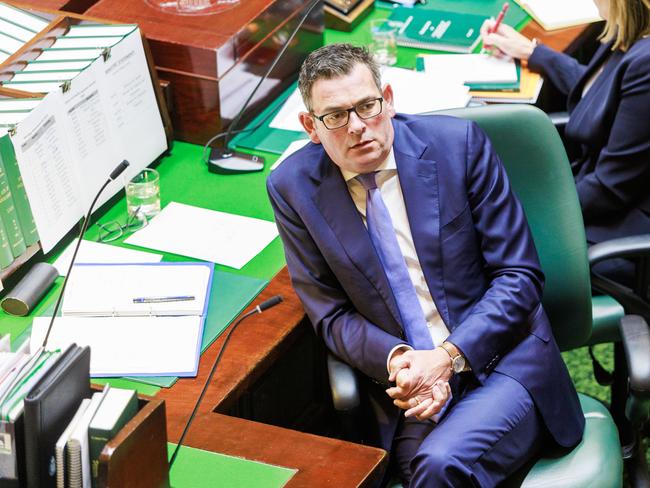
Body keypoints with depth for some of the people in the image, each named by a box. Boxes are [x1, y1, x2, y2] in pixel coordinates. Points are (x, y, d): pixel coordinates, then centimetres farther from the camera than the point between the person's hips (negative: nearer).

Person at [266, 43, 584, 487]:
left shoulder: (457, 143, -4)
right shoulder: (292, 188, 0)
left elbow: (519, 276, -2)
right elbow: (332, 315, 5)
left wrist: (450, 357, -15)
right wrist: (397, 361, -15)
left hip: (502, 358, -1)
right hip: (406, 384, 1)